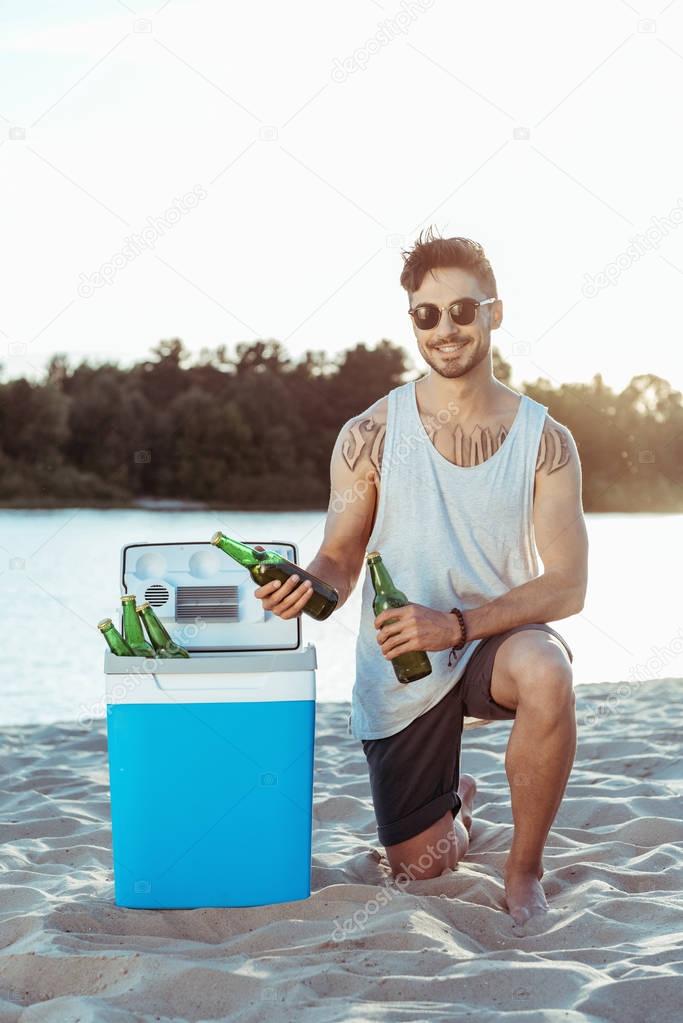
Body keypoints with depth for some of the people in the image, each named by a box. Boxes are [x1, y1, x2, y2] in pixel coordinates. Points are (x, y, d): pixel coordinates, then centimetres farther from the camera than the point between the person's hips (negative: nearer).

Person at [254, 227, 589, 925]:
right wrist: (307, 588, -27)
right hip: (397, 669, 1)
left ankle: (524, 871, -14)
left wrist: (456, 624, -27)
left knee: (545, 674, -38)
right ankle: (454, 798, 42)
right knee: (420, 866, 2)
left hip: (499, 639, -1)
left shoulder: (544, 441, -7)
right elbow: (339, 563, -2)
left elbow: (566, 586, -13)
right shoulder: (370, 437, -6)